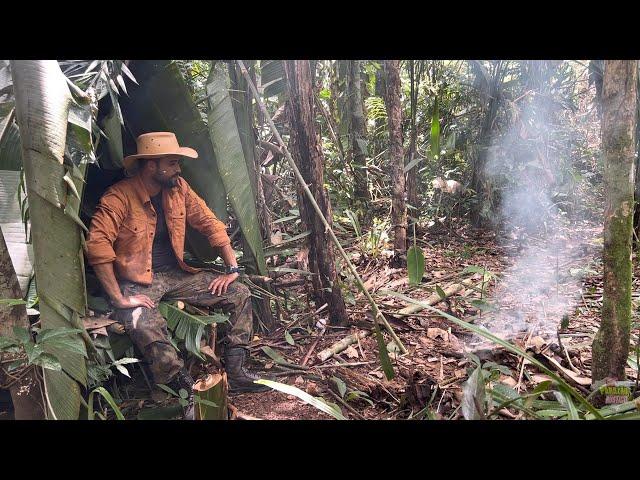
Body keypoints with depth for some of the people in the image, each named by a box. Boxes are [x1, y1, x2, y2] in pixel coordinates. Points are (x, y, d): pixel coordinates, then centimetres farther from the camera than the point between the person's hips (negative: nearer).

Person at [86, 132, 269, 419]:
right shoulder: (119, 197, -18)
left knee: (239, 293, -4)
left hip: (176, 274, 6)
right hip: (139, 281, -6)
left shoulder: (178, 188, 0)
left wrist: (232, 270, 0)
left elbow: (209, 224, 5)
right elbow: (97, 245, -27)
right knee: (143, 326, -39)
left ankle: (236, 374, -1)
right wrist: (119, 299, -29)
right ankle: (188, 393, -26)